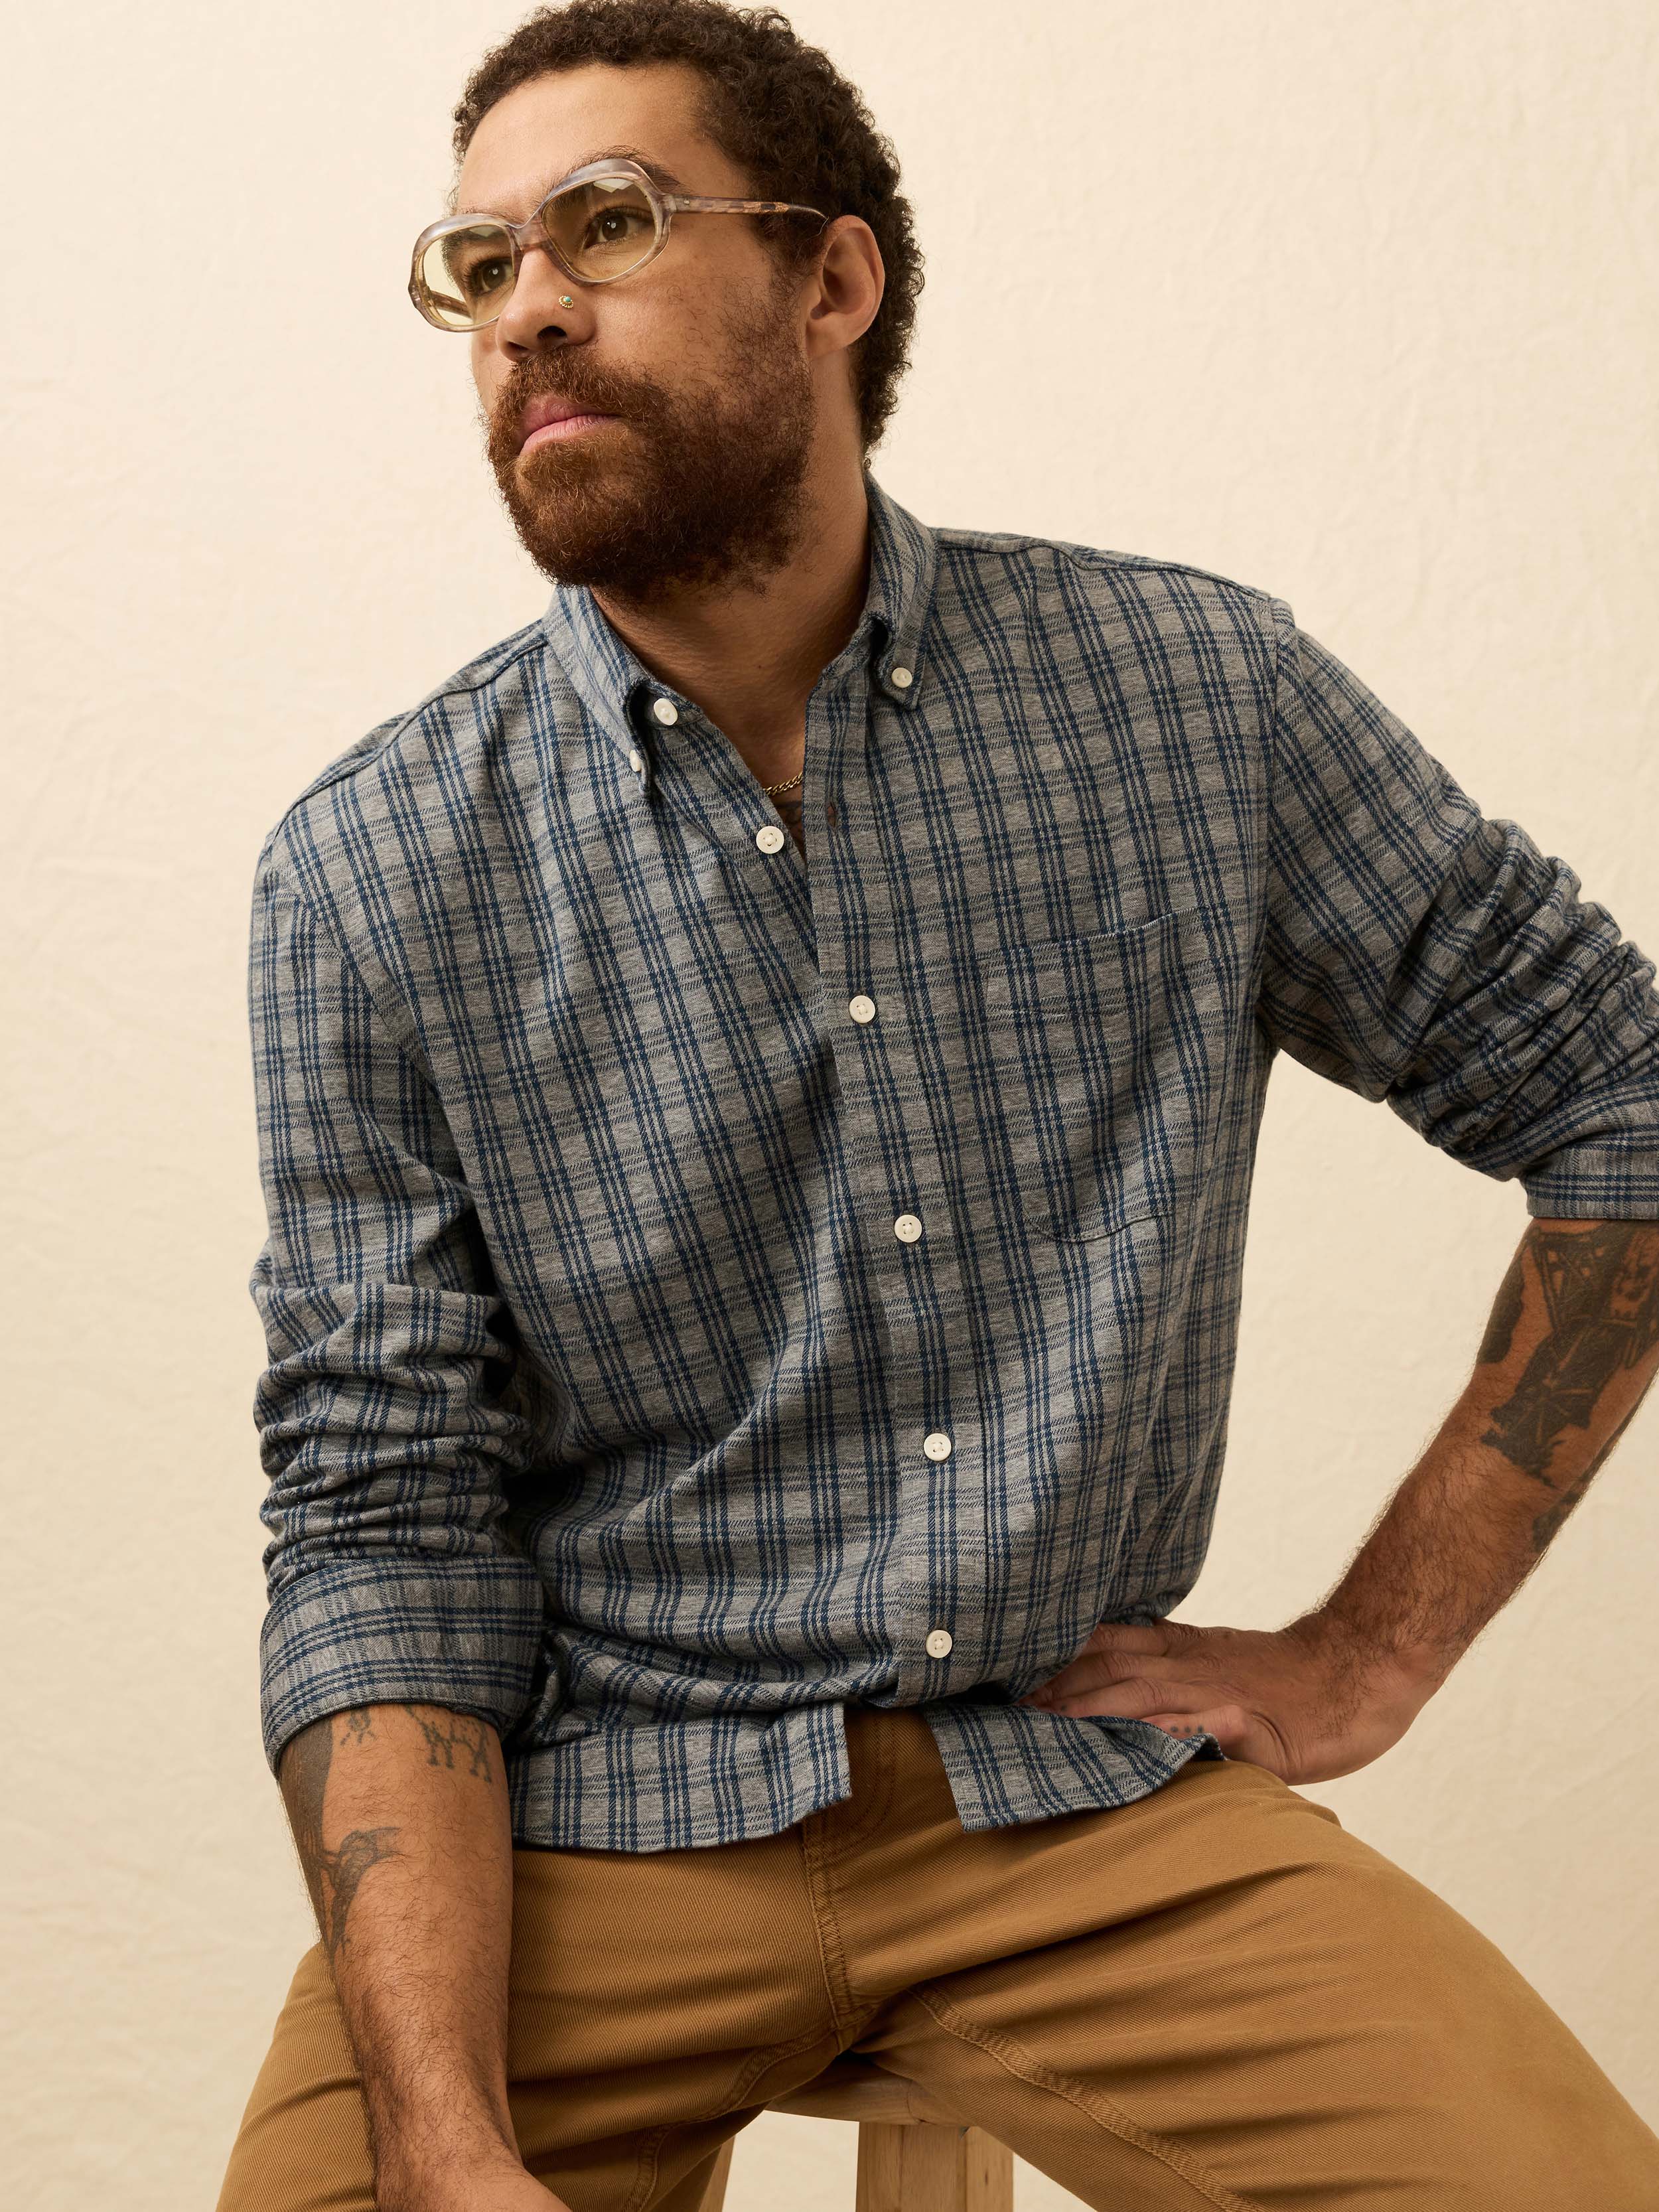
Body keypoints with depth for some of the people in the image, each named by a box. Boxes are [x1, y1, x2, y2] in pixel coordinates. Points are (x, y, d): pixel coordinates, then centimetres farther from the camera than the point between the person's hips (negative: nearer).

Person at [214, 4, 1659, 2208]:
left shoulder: (1197, 698, -2)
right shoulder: (371, 874, -4)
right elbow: (385, 1518, -6)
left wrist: (1372, 1649, 2)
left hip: (1088, 1779, 1)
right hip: (588, 1805, 0)